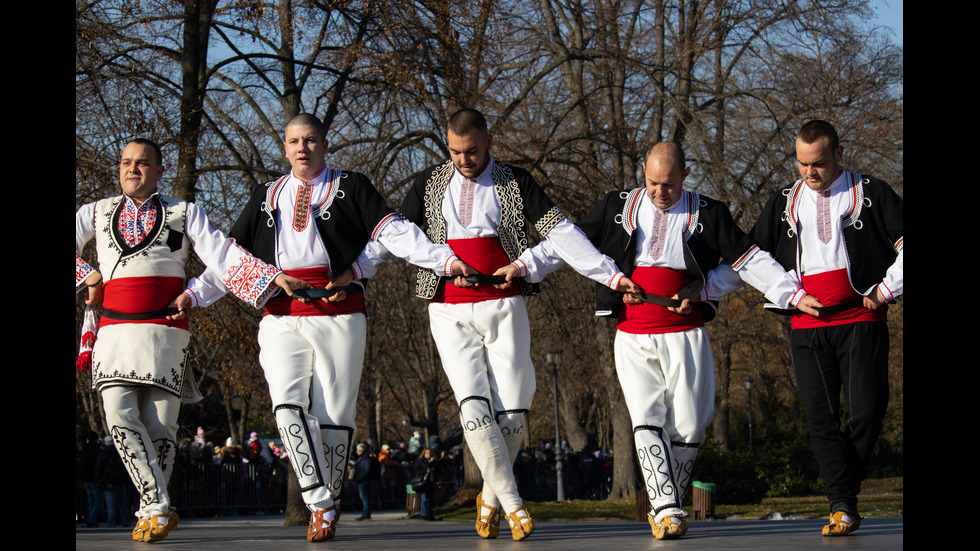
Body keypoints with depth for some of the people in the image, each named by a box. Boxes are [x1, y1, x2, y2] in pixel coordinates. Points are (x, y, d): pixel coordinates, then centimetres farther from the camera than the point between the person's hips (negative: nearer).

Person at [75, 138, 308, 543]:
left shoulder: (184, 213, 10)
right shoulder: (97, 213, 17)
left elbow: (223, 254, 1)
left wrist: (274, 277, -10)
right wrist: (89, 277, 6)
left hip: (166, 328, -1)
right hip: (115, 329, 2)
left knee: (159, 422, -5)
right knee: (119, 415, -14)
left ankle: (151, 511, 8)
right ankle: (159, 508, -11)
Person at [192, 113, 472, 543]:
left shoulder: (350, 189, 8)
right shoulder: (265, 199, 19)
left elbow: (394, 232, -1)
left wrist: (445, 259, -14)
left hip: (339, 317, -2)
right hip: (282, 321, 2)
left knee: (334, 415, -2)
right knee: (288, 405, -16)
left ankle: (329, 505, 15)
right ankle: (319, 505, -12)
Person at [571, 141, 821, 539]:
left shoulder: (707, 214, 4)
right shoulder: (616, 208, 7)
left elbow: (749, 262, 4)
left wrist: (795, 295, -6)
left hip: (686, 337, 0)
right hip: (633, 338, 0)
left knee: (688, 429, -2)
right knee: (647, 422, -12)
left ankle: (663, 507, 14)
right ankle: (666, 509, -15)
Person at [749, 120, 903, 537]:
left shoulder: (871, 193, 6)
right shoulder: (784, 203, 16)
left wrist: (887, 288, -5)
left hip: (860, 319, -3)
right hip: (807, 326, 3)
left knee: (867, 409, -12)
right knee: (821, 418, -6)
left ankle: (845, 486, 9)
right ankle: (842, 507, -4)